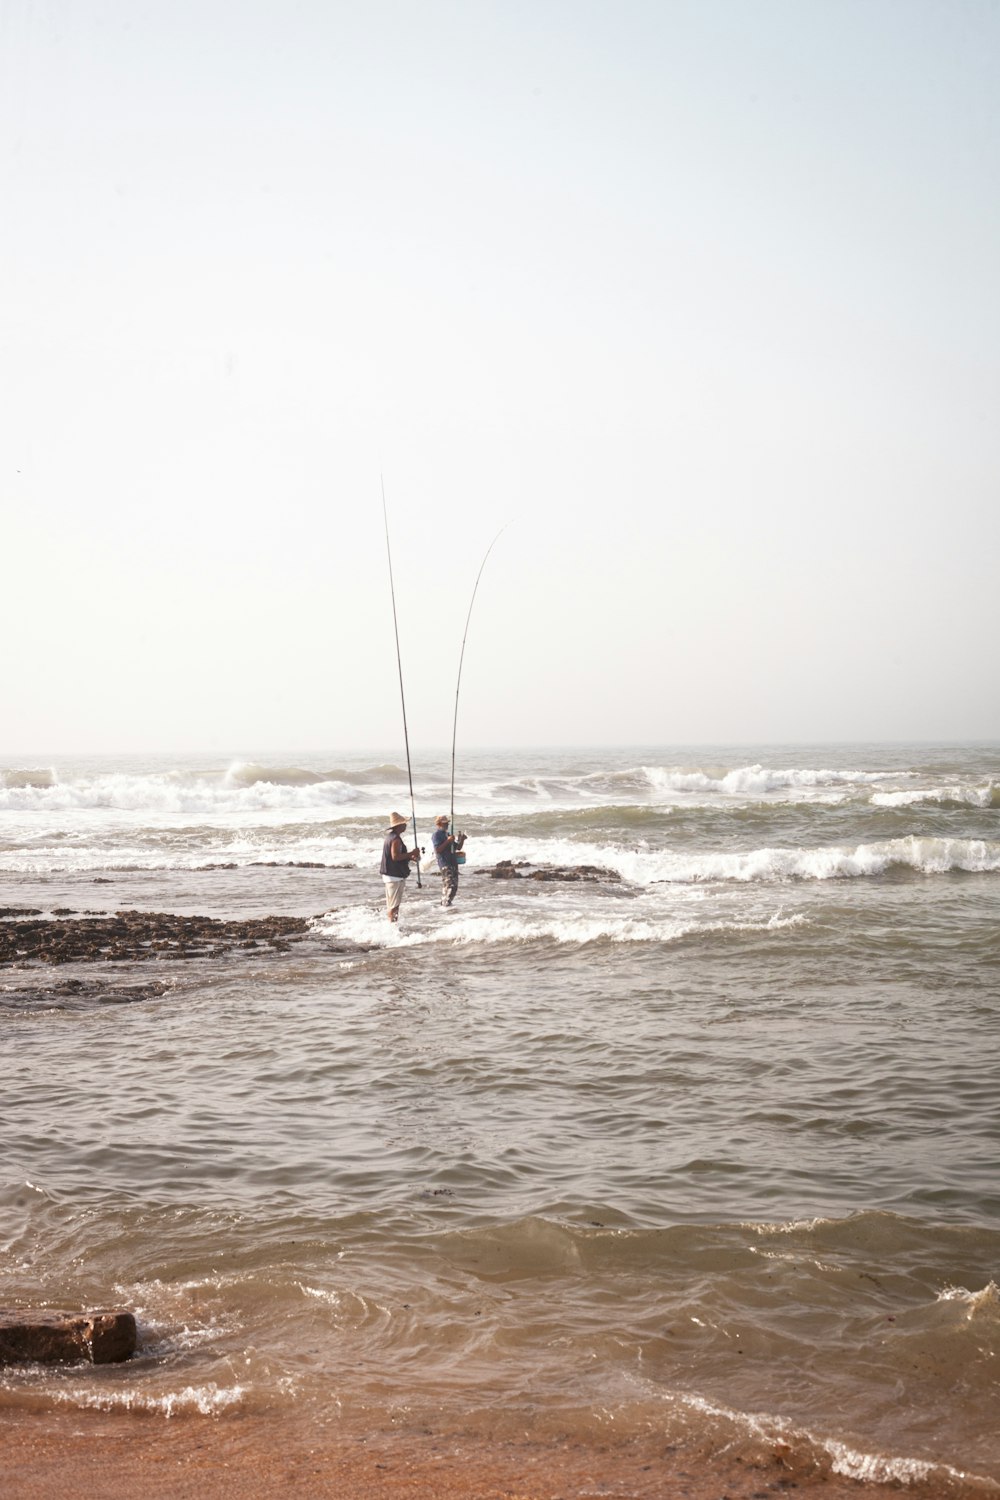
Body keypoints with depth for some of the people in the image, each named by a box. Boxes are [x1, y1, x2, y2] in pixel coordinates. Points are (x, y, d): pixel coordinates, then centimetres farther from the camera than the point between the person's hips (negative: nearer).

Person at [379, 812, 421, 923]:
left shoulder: (390, 836, 13)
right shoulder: (396, 839, -18)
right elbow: (395, 856, -26)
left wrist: (410, 857, 14)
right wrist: (411, 853, -19)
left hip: (389, 873, 10)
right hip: (395, 875, -10)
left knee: (391, 903, 16)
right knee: (394, 904, -6)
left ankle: (392, 922, 23)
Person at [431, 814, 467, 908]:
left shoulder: (447, 834, 22)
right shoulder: (436, 835, -5)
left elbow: (457, 847, 24)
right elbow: (437, 849, -17)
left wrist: (461, 840, 5)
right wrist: (448, 841, -20)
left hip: (453, 862, 9)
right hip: (445, 864, -9)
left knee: (454, 885, 10)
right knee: (451, 886, -18)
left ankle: (444, 903, 16)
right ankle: (446, 904, -18)